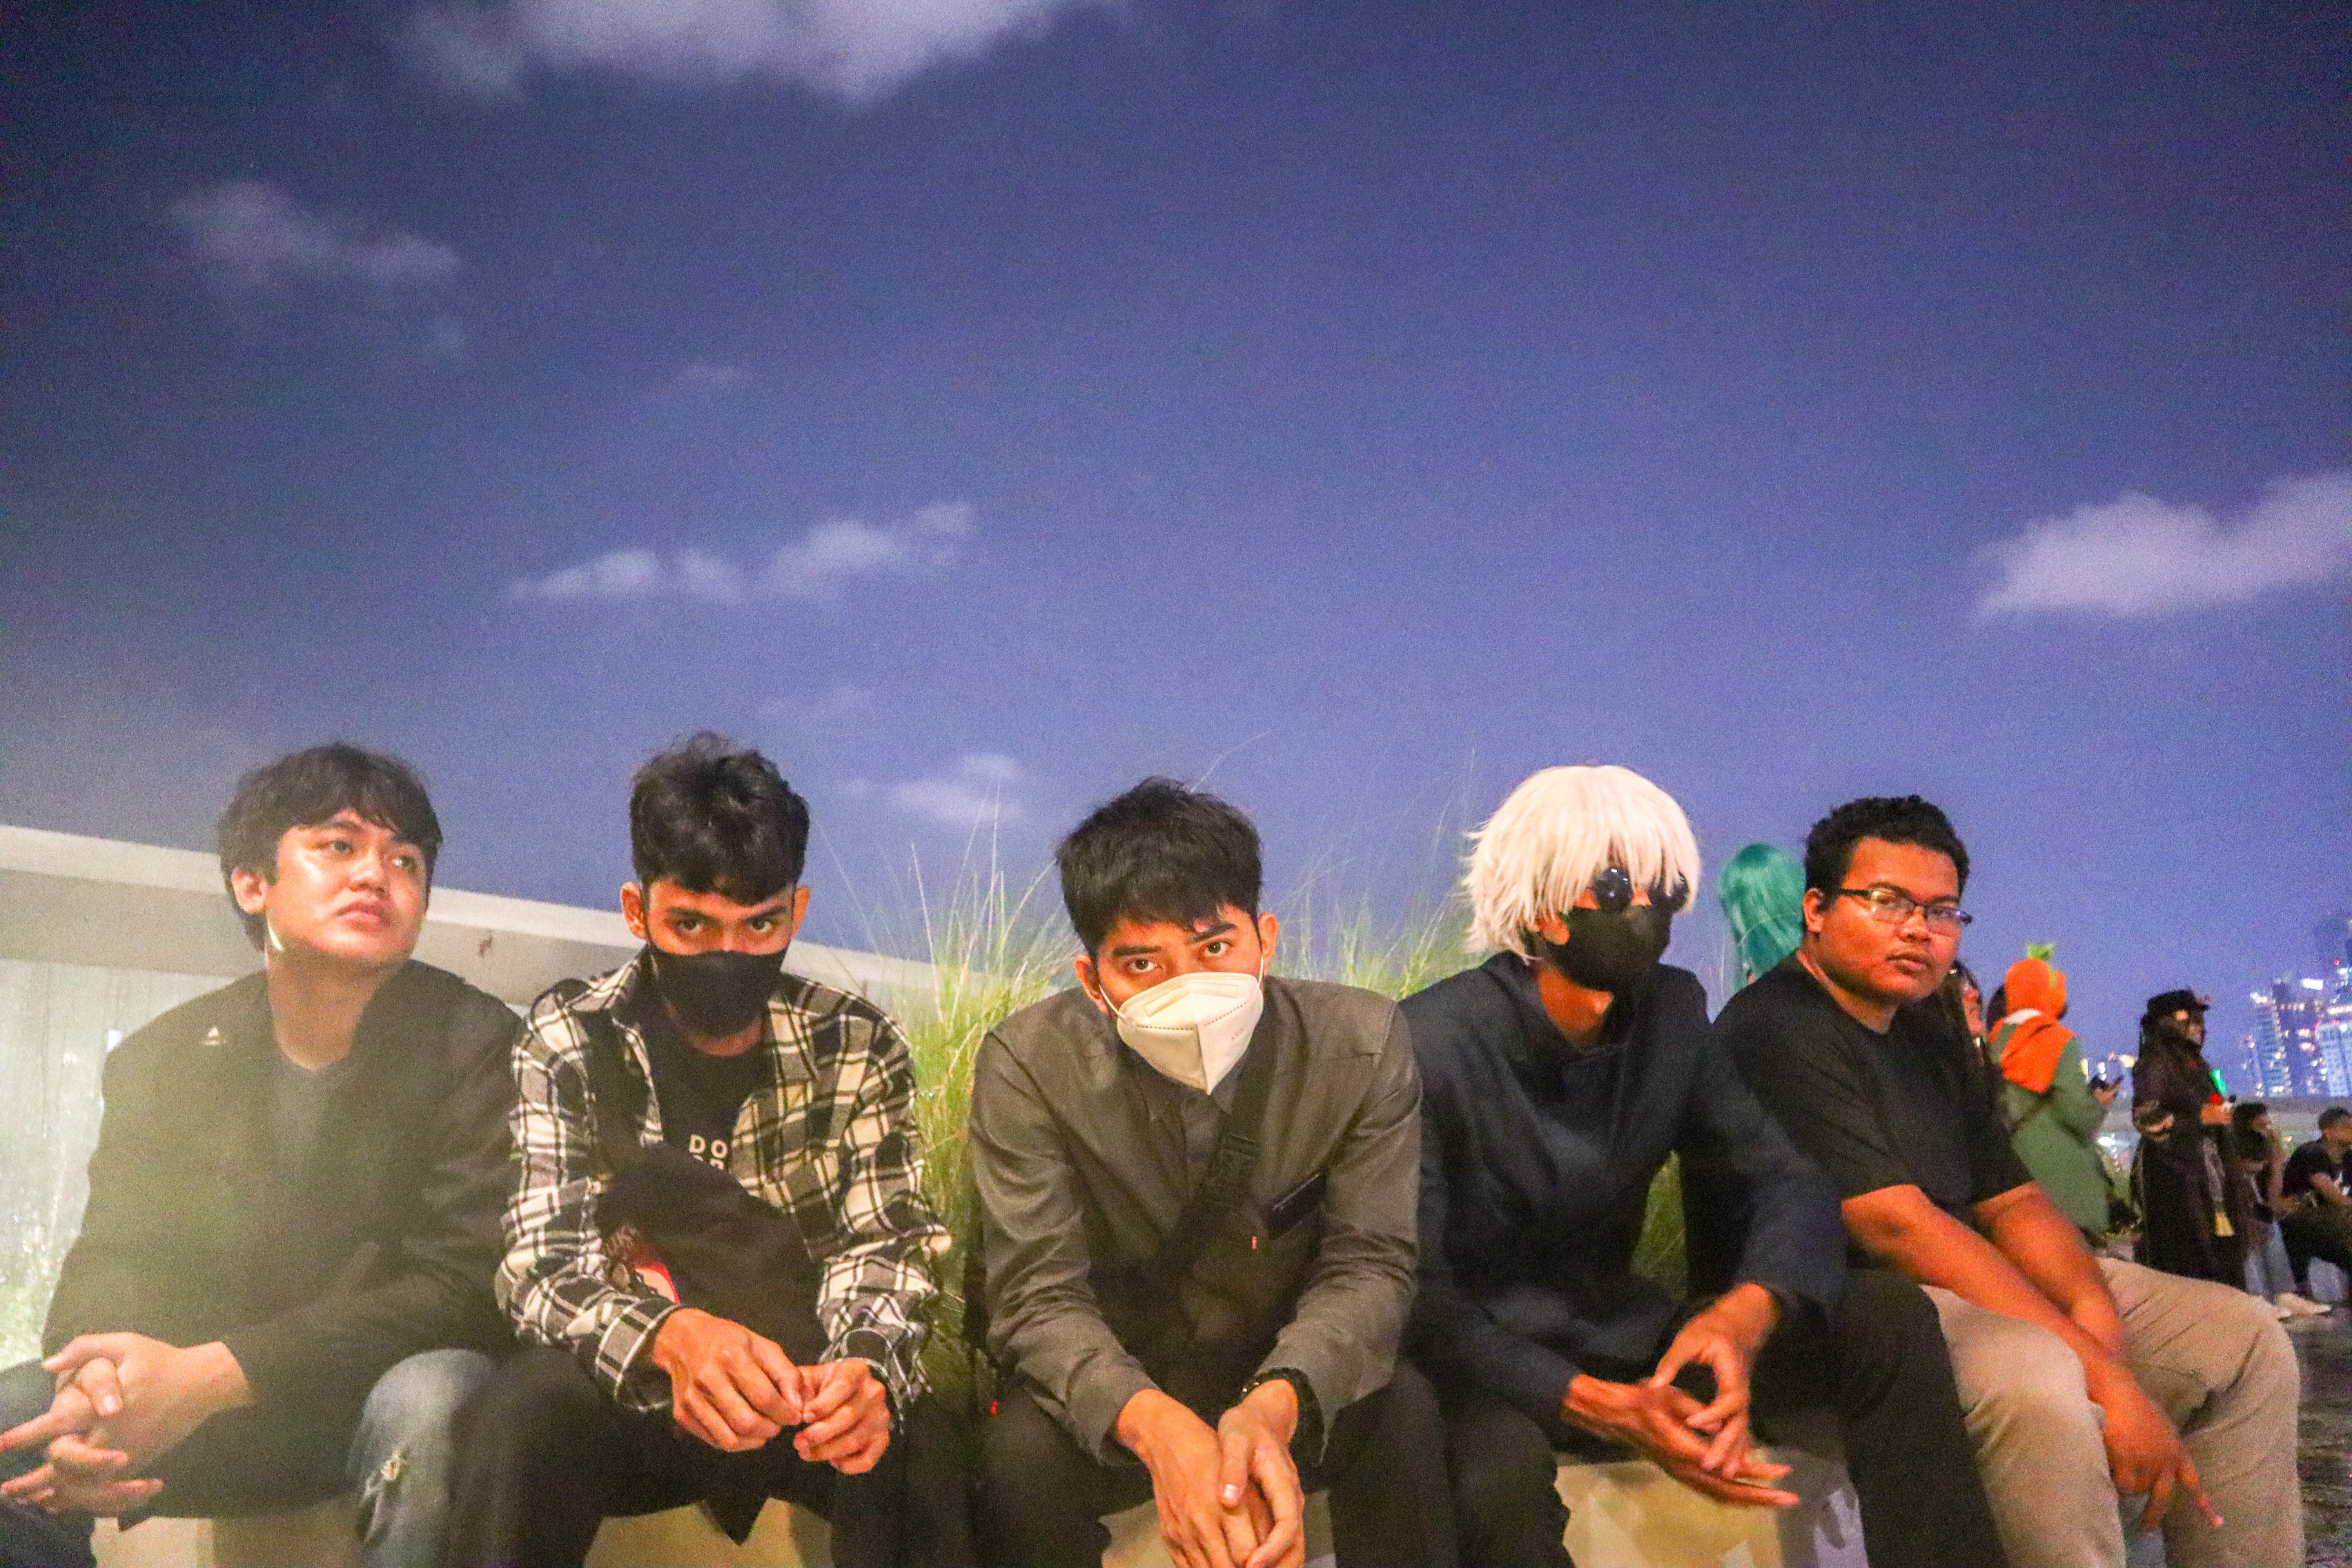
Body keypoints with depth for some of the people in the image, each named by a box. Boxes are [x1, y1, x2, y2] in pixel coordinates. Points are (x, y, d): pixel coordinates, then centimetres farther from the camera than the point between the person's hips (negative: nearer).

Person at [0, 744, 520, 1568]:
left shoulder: (472, 1042, -12)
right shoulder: (163, 1059, 3)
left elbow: (466, 1283, -18)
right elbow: (110, 1264, -1)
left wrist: (211, 1376, -29)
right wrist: (94, 1376, -28)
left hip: (400, 1380, -4)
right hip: (201, 1406, 4)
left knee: (429, 1399, -38)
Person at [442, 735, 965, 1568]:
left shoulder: (859, 1047, -2)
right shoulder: (568, 1044, -6)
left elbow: (882, 1248, -9)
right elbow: (542, 1264, -16)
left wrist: (866, 1370, -34)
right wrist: (671, 1337, -39)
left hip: (804, 1384, 0)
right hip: (623, 1388, 0)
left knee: (914, 1448, -32)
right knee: (521, 1419, -32)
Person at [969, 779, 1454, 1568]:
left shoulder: (1362, 1044, -16)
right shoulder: (1029, 1064, -18)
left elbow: (1366, 1266, -17)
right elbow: (1038, 1294, -21)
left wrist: (1275, 1405, -39)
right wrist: (1154, 1424, -42)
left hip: (1290, 1378, 1)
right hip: (1114, 1386, 0)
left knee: (1408, 1413, -29)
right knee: (1022, 1455, -30)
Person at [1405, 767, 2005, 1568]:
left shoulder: (1672, 1013, 1)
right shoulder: (1430, 1044, -18)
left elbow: (1790, 1186, 0)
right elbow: (1416, 1290, -20)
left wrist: (1746, 1313, -24)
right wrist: (1601, 1408, -31)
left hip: (1620, 1342, 6)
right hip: (1478, 1363, -6)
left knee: (1888, 1313, -9)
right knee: (1498, 1468, -41)